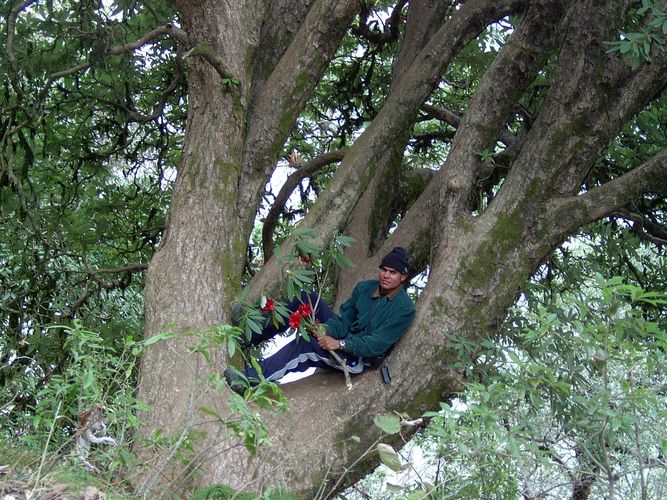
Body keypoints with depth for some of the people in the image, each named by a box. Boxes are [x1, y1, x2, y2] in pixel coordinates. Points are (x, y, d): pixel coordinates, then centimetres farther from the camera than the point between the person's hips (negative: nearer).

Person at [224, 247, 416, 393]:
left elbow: (377, 344, -21)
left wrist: (339, 344, -28)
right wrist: (327, 331, -20)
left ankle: (251, 379, -34)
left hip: (360, 359, -7)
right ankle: (252, 336, -7)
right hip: (346, 340, 7)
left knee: (305, 343, -31)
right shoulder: (365, 288, 5)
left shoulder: (404, 308, -15)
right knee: (308, 300, -7)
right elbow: (345, 318, 2)